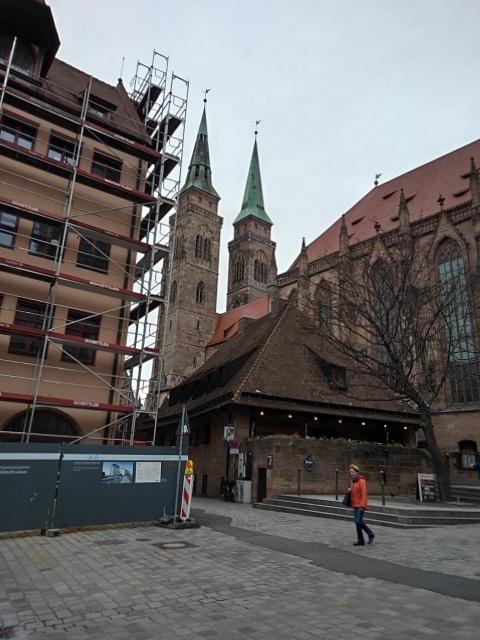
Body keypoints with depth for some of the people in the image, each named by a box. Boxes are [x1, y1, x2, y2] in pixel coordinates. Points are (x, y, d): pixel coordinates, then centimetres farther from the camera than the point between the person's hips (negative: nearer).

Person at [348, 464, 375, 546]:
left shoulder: (361, 481, -13)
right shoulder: (352, 481, 11)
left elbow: (364, 494, -18)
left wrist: (362, 505, -24)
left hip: (361, 505, -8)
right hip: (355, 505, 8)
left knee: (359, 521, -11)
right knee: (356, 522, 7)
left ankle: (370, 534, 9)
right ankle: (360, 540, 15)